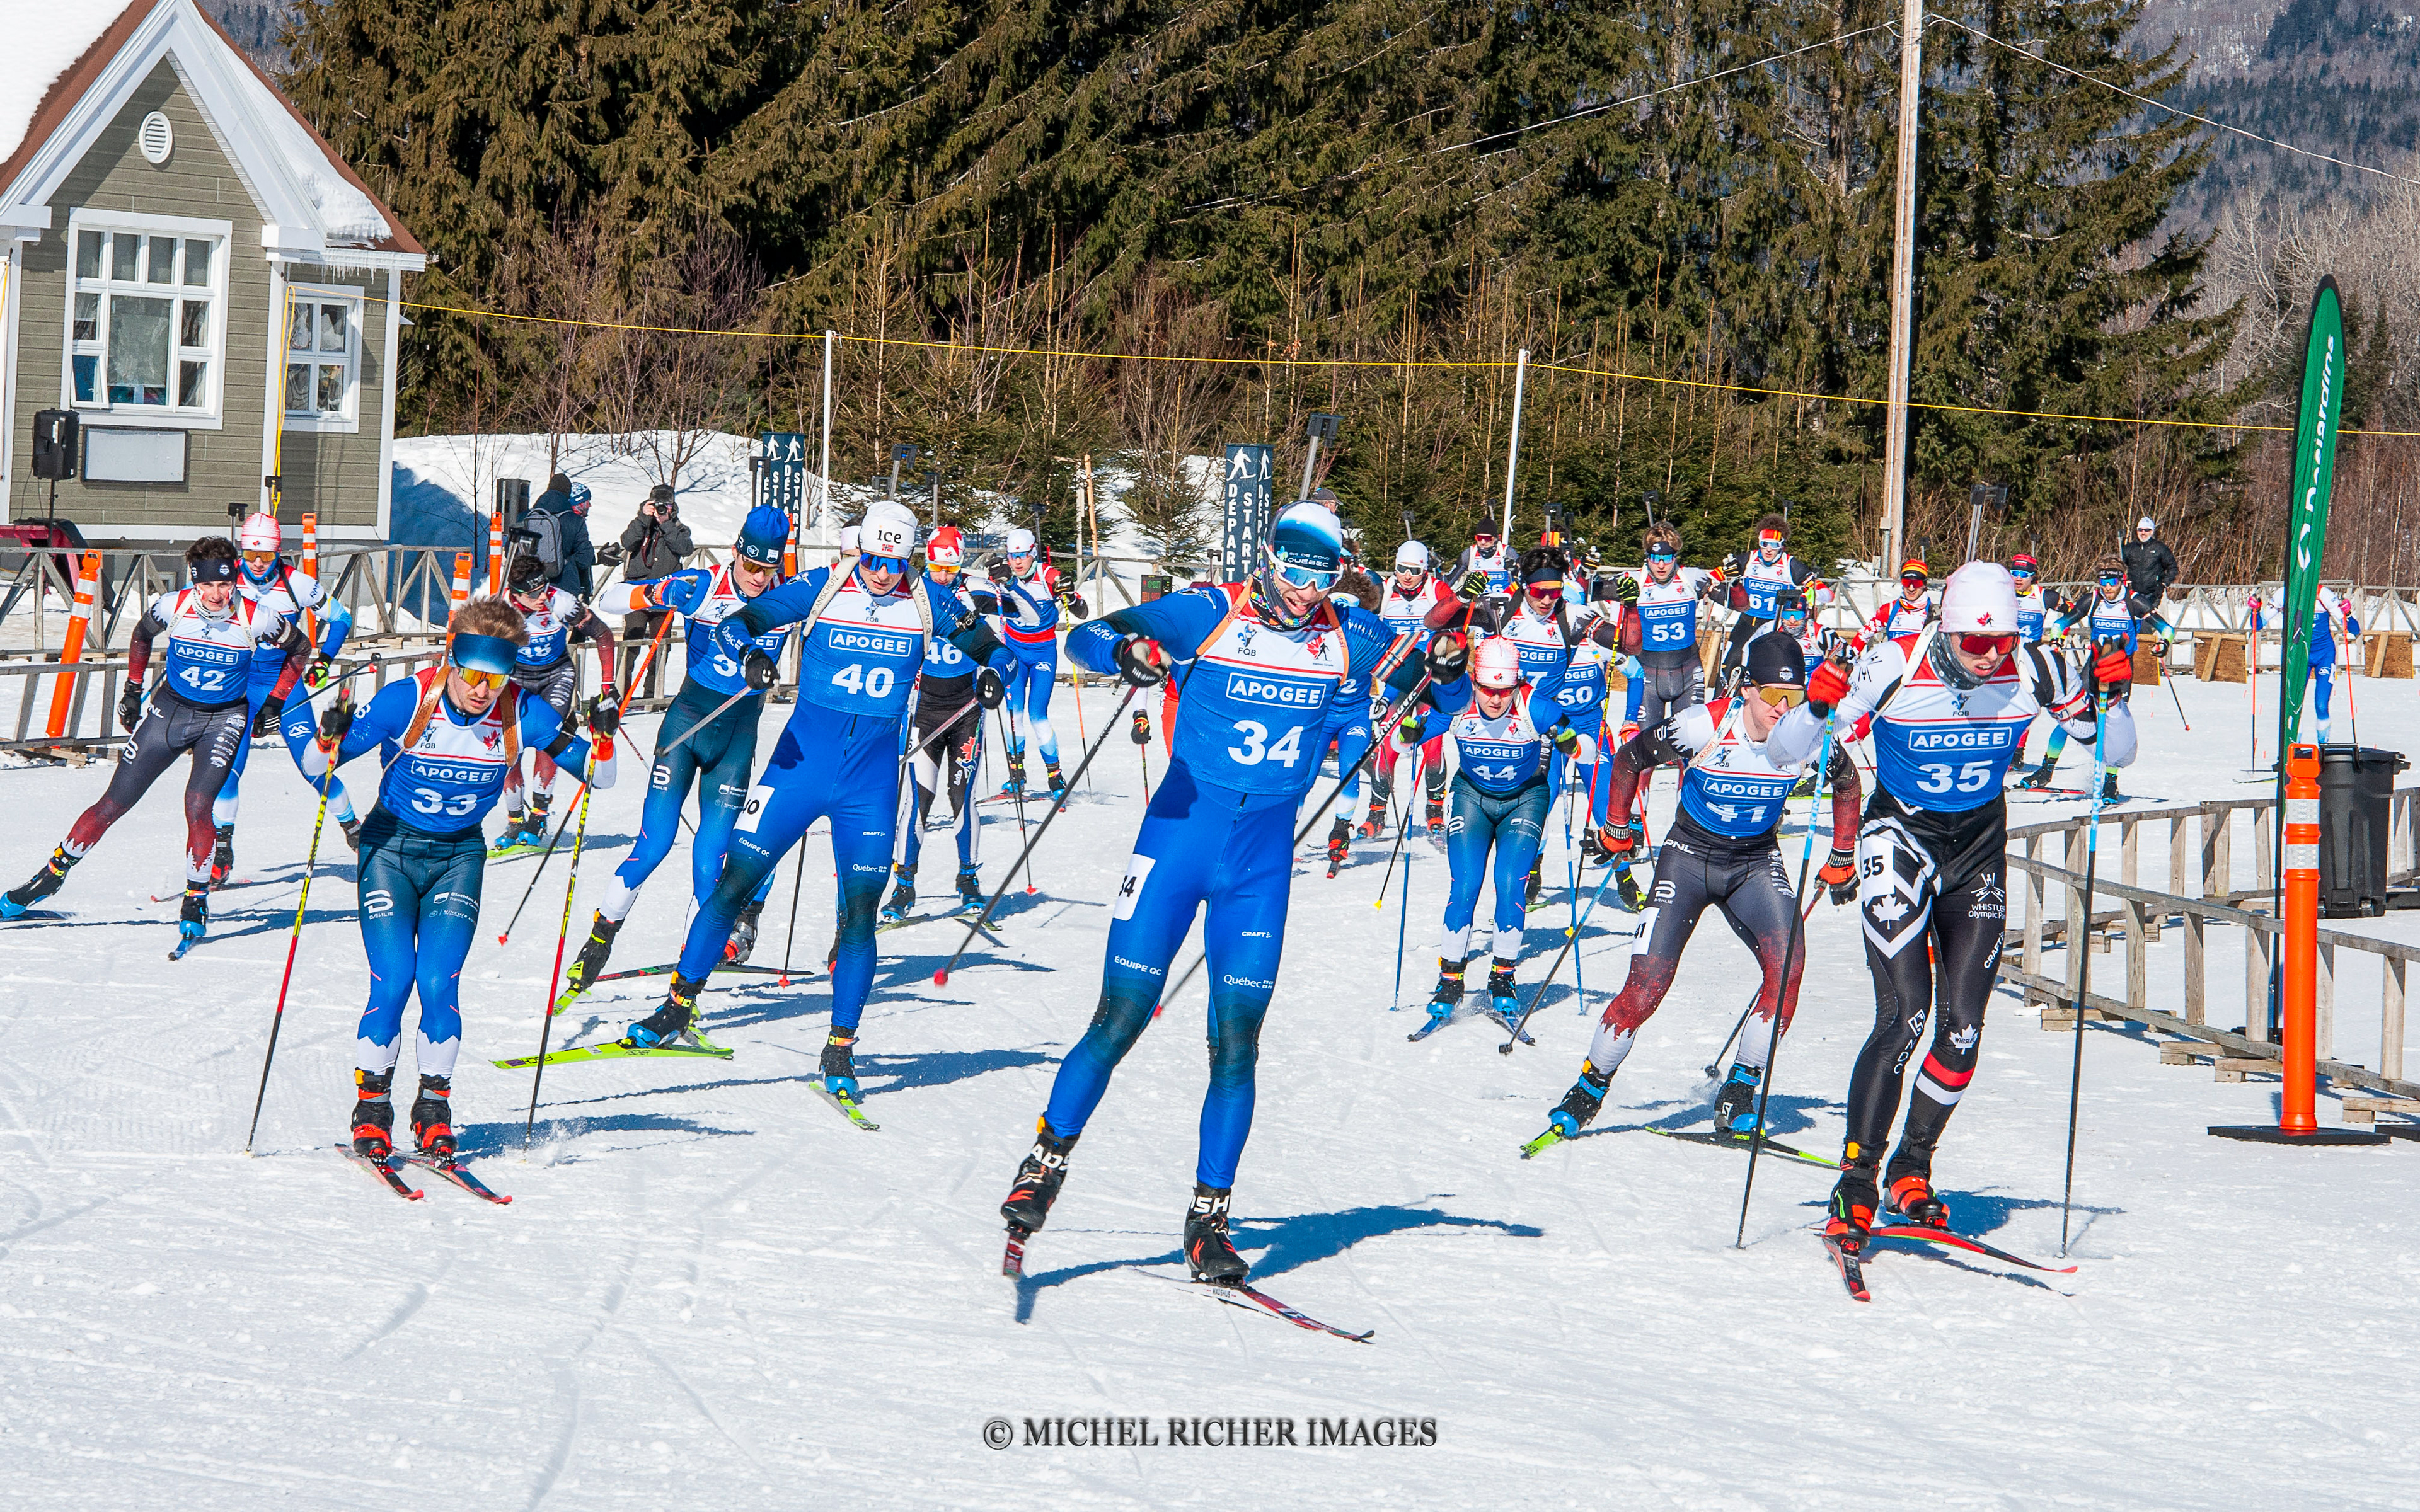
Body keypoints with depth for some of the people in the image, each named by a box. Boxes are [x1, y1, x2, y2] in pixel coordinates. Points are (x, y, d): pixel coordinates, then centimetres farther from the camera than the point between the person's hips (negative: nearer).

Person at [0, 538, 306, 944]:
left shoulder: (256, 619, -20)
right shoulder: (172, 607, -16)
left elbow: (300, 648, -1)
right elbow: (142, 635, 8)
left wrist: (275, 702, -2)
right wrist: (133, 688, 8)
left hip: (223, 720, -2)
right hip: (170, 709, 2)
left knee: (198, 806, -23)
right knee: (114, 804, 2)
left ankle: (197, 901, -8)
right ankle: (54, 872, 19)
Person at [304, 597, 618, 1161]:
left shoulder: (521, 712, -16)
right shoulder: (408, 700, -20)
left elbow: (597, 776, -10)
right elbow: (315, 766, -15)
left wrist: (601, 738, -30)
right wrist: (328, 739, -37)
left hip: (459, 856, 1)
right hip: (391, 847, -1)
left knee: (438, 984, -13)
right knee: (392, 983, -13)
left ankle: (433, 1107, 6)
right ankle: (372, 1107, 4)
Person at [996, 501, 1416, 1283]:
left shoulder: (1344, 636, 0)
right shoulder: (1211, 614, -9)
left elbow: (1413, 679, 11)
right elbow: (1086, 637, -12)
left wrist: (1444, 666, -12)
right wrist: (1125, 650, -35)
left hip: (1263, 856, 2)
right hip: (1181, 828, -2)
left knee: (1237, 1042, -1)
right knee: (1121, 1019, -6)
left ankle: (1209, 1220, 7)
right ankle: (1047, 1160, 13)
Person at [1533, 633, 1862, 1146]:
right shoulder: (1703, 728, -24)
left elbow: (1846, 781, 7)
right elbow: (1628, 758, -7)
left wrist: (1842, 861, 11)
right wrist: (1617, 830, 2)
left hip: (1757, 862, 2)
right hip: (1690, 854, -2)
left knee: (1788, 962, -22)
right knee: (1649, 981, -13)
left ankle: (1739, 1095, -9)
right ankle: (1589, 1090, 7)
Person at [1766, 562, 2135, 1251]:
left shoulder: (2033, 671, -14)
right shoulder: (1895, 669, -22)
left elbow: (2115, 754, -1)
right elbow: (1781, 752, -18)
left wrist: (2112, 698, -21)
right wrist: (1816, 707, -38)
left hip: (1980, 850, 3)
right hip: (1900, 839, -3)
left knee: (1962, 1028, -2)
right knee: (1904, 1016, -18)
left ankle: (1911, 1173, 16)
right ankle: (1855, 1184, -11)